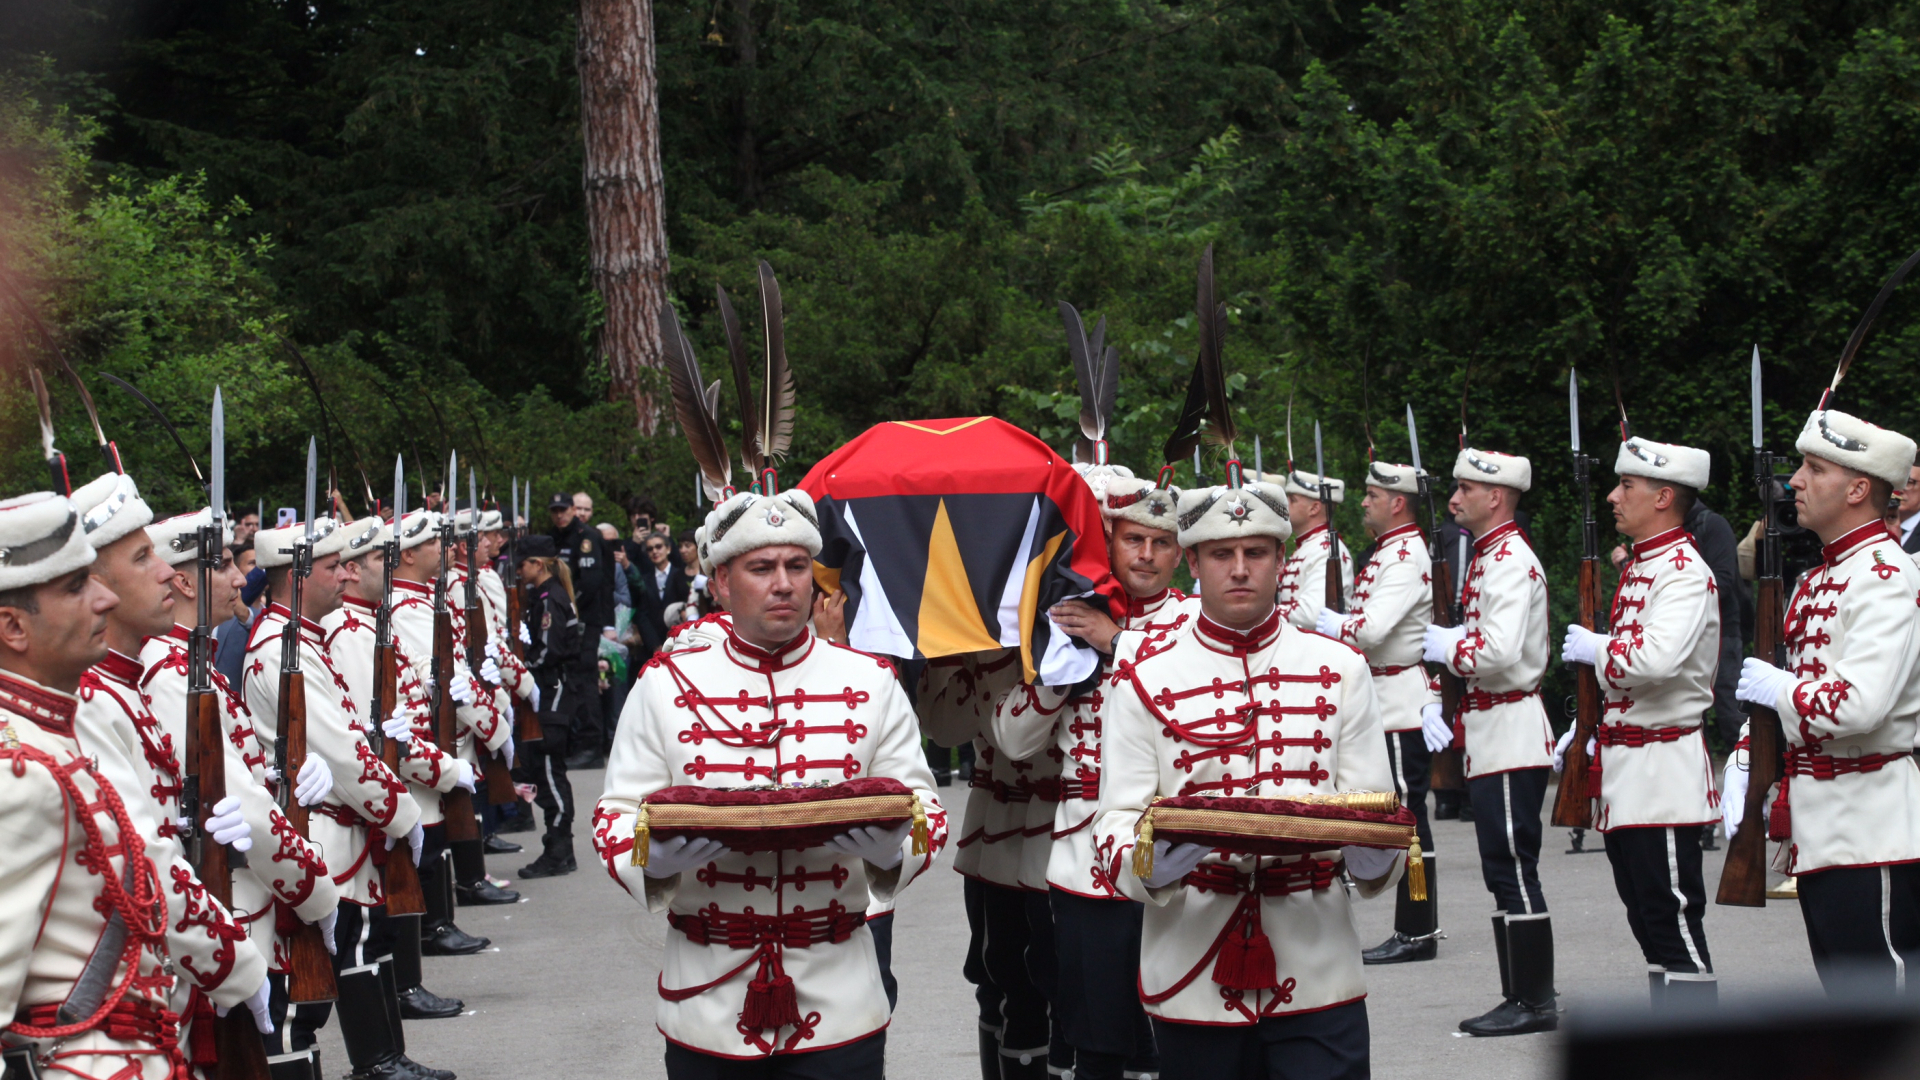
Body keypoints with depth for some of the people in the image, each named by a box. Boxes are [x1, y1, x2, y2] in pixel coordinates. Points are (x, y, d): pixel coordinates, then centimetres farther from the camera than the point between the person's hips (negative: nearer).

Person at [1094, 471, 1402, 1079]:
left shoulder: (1339, 669, 6)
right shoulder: (1143, 678, 1)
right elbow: (1117, 821, -1)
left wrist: (1375, 860, -15)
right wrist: (1149, 865, -23)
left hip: (1317, 976, 1)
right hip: (1192, 978, 0)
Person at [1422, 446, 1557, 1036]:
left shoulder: (1510, 561, -16)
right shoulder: (1488, 556, 17)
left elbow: (1499, 651, -27)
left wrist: (1441, 644, -12)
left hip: (1511, 736, -11)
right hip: (1492, 736, 11)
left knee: (1513, 868, -7)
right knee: (1505, 870, 12)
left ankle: (1535, 1002, -3)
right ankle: (1522, 997, 17)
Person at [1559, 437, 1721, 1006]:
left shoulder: (1685, 573, -16)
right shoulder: (1637, 567, 15)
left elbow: (1656, 659, -32)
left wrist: (1594, 647, -15)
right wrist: (1581, 733, 16)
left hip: (1664, 769, -10)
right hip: (1626, 772, 10)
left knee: (1675, 919, -7)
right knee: (1647, 917, 14)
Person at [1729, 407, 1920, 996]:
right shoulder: (1818, 578, 15)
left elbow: (1860, 704, -28)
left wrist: (1776, 687, -13)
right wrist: (1744, 763, 7)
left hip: (1872, 830, -10)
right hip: (1820, 831, 10)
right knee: (1844, 988, 14)